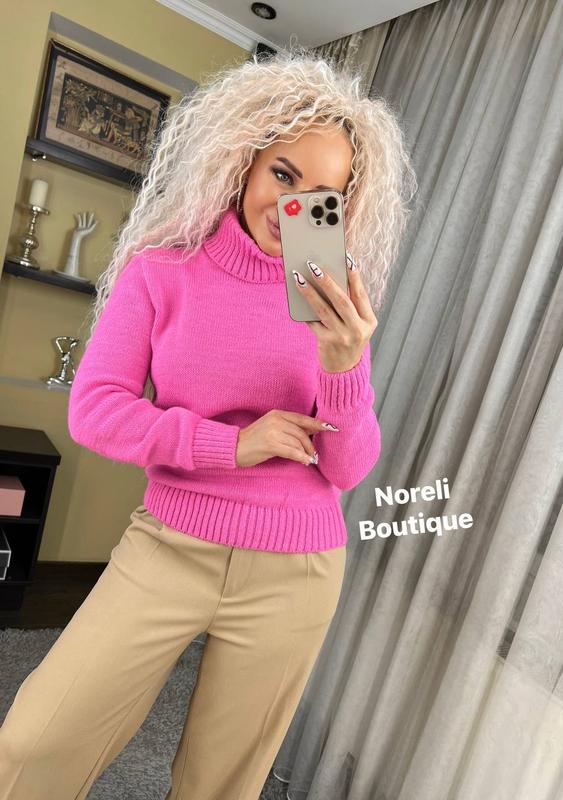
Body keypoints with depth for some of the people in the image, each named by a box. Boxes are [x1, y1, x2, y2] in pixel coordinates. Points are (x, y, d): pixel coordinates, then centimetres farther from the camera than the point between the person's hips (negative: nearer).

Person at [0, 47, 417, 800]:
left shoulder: (341, 308, -2)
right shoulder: (161, 273, -5)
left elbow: (348, 471, -5)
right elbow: (92, 411, -9)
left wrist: (341, 364, -23)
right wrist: (234, 442, -18)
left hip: (293, 570, 1)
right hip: (167, 548, 0)